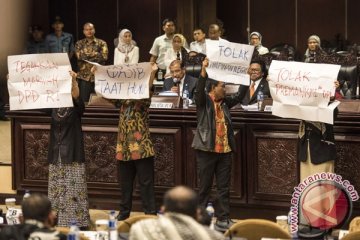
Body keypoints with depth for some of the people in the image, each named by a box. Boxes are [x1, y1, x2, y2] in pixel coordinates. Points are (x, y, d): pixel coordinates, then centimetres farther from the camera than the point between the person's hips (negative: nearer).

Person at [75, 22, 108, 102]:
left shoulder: (101, 43, 8)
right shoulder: (79, 44, 11)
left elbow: (104, 56, -8)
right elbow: (79, 55, -7)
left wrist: (86, 55, -7)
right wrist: (96, 54, -6)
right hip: (84, 76, 0)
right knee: (84, 101, -2)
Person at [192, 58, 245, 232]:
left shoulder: (225, 102, 14)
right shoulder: (204, 101, -4)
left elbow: (239, 96, 14)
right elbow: (199, 90, -21)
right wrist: (204, 70, -34)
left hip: (225, 151, 6)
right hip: (206, 150, -6)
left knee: (224, 187, 6)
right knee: (205, 187, 1)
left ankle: (223, 220, 9)